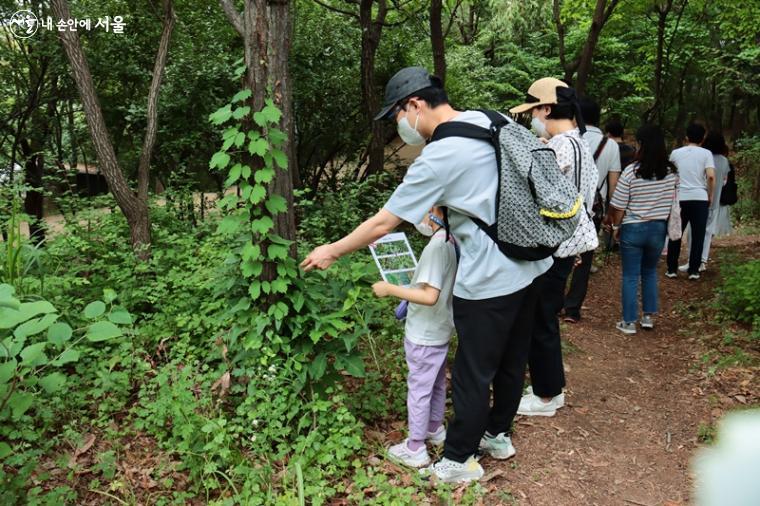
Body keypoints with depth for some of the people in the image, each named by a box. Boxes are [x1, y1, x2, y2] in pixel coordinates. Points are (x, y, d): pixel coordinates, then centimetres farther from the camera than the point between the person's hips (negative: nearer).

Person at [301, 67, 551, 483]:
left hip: (490, 281, -9)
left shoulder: (437, 159, -21)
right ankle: (498, 435, 41)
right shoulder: (488, 121, 3)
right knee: (511, 362, 22)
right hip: (531, 265, 9)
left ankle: (459, 461, 24)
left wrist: (332, 252, -2)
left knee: (473, 375, 7)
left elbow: (382, 223, -15)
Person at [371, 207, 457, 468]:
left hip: (424, 336, -9)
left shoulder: (436, 247, -28)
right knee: (436, 383, 24)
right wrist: (414, 284, 12)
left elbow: (430, 296, -32)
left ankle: (415, 449, 18)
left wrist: (390, 288, -27)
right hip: (440, 329, 9)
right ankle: (434, 429, 43)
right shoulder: (452, 241, -1)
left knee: (418, 389, 5)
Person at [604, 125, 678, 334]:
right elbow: (672, 200, 5)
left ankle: (629, 322, 10)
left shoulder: (631, 171, -16)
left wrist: (614, 223, 6)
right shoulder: (671, 171, -4)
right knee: (650, 272, 21)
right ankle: (649, 316, 25)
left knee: (630, 276, 6)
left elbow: (618, 206, -11)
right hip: (659, 228, 4)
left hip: (633, 229, -4)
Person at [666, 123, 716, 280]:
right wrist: (710, 196, 2)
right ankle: (693, 271, 6)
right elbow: (711, 176, -10)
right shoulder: (706, 153, 1)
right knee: (698, 236, 6)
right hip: (700, 198, -1)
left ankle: (672, 270, 12)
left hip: (680, 198, 2)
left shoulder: (675, 153, 8)